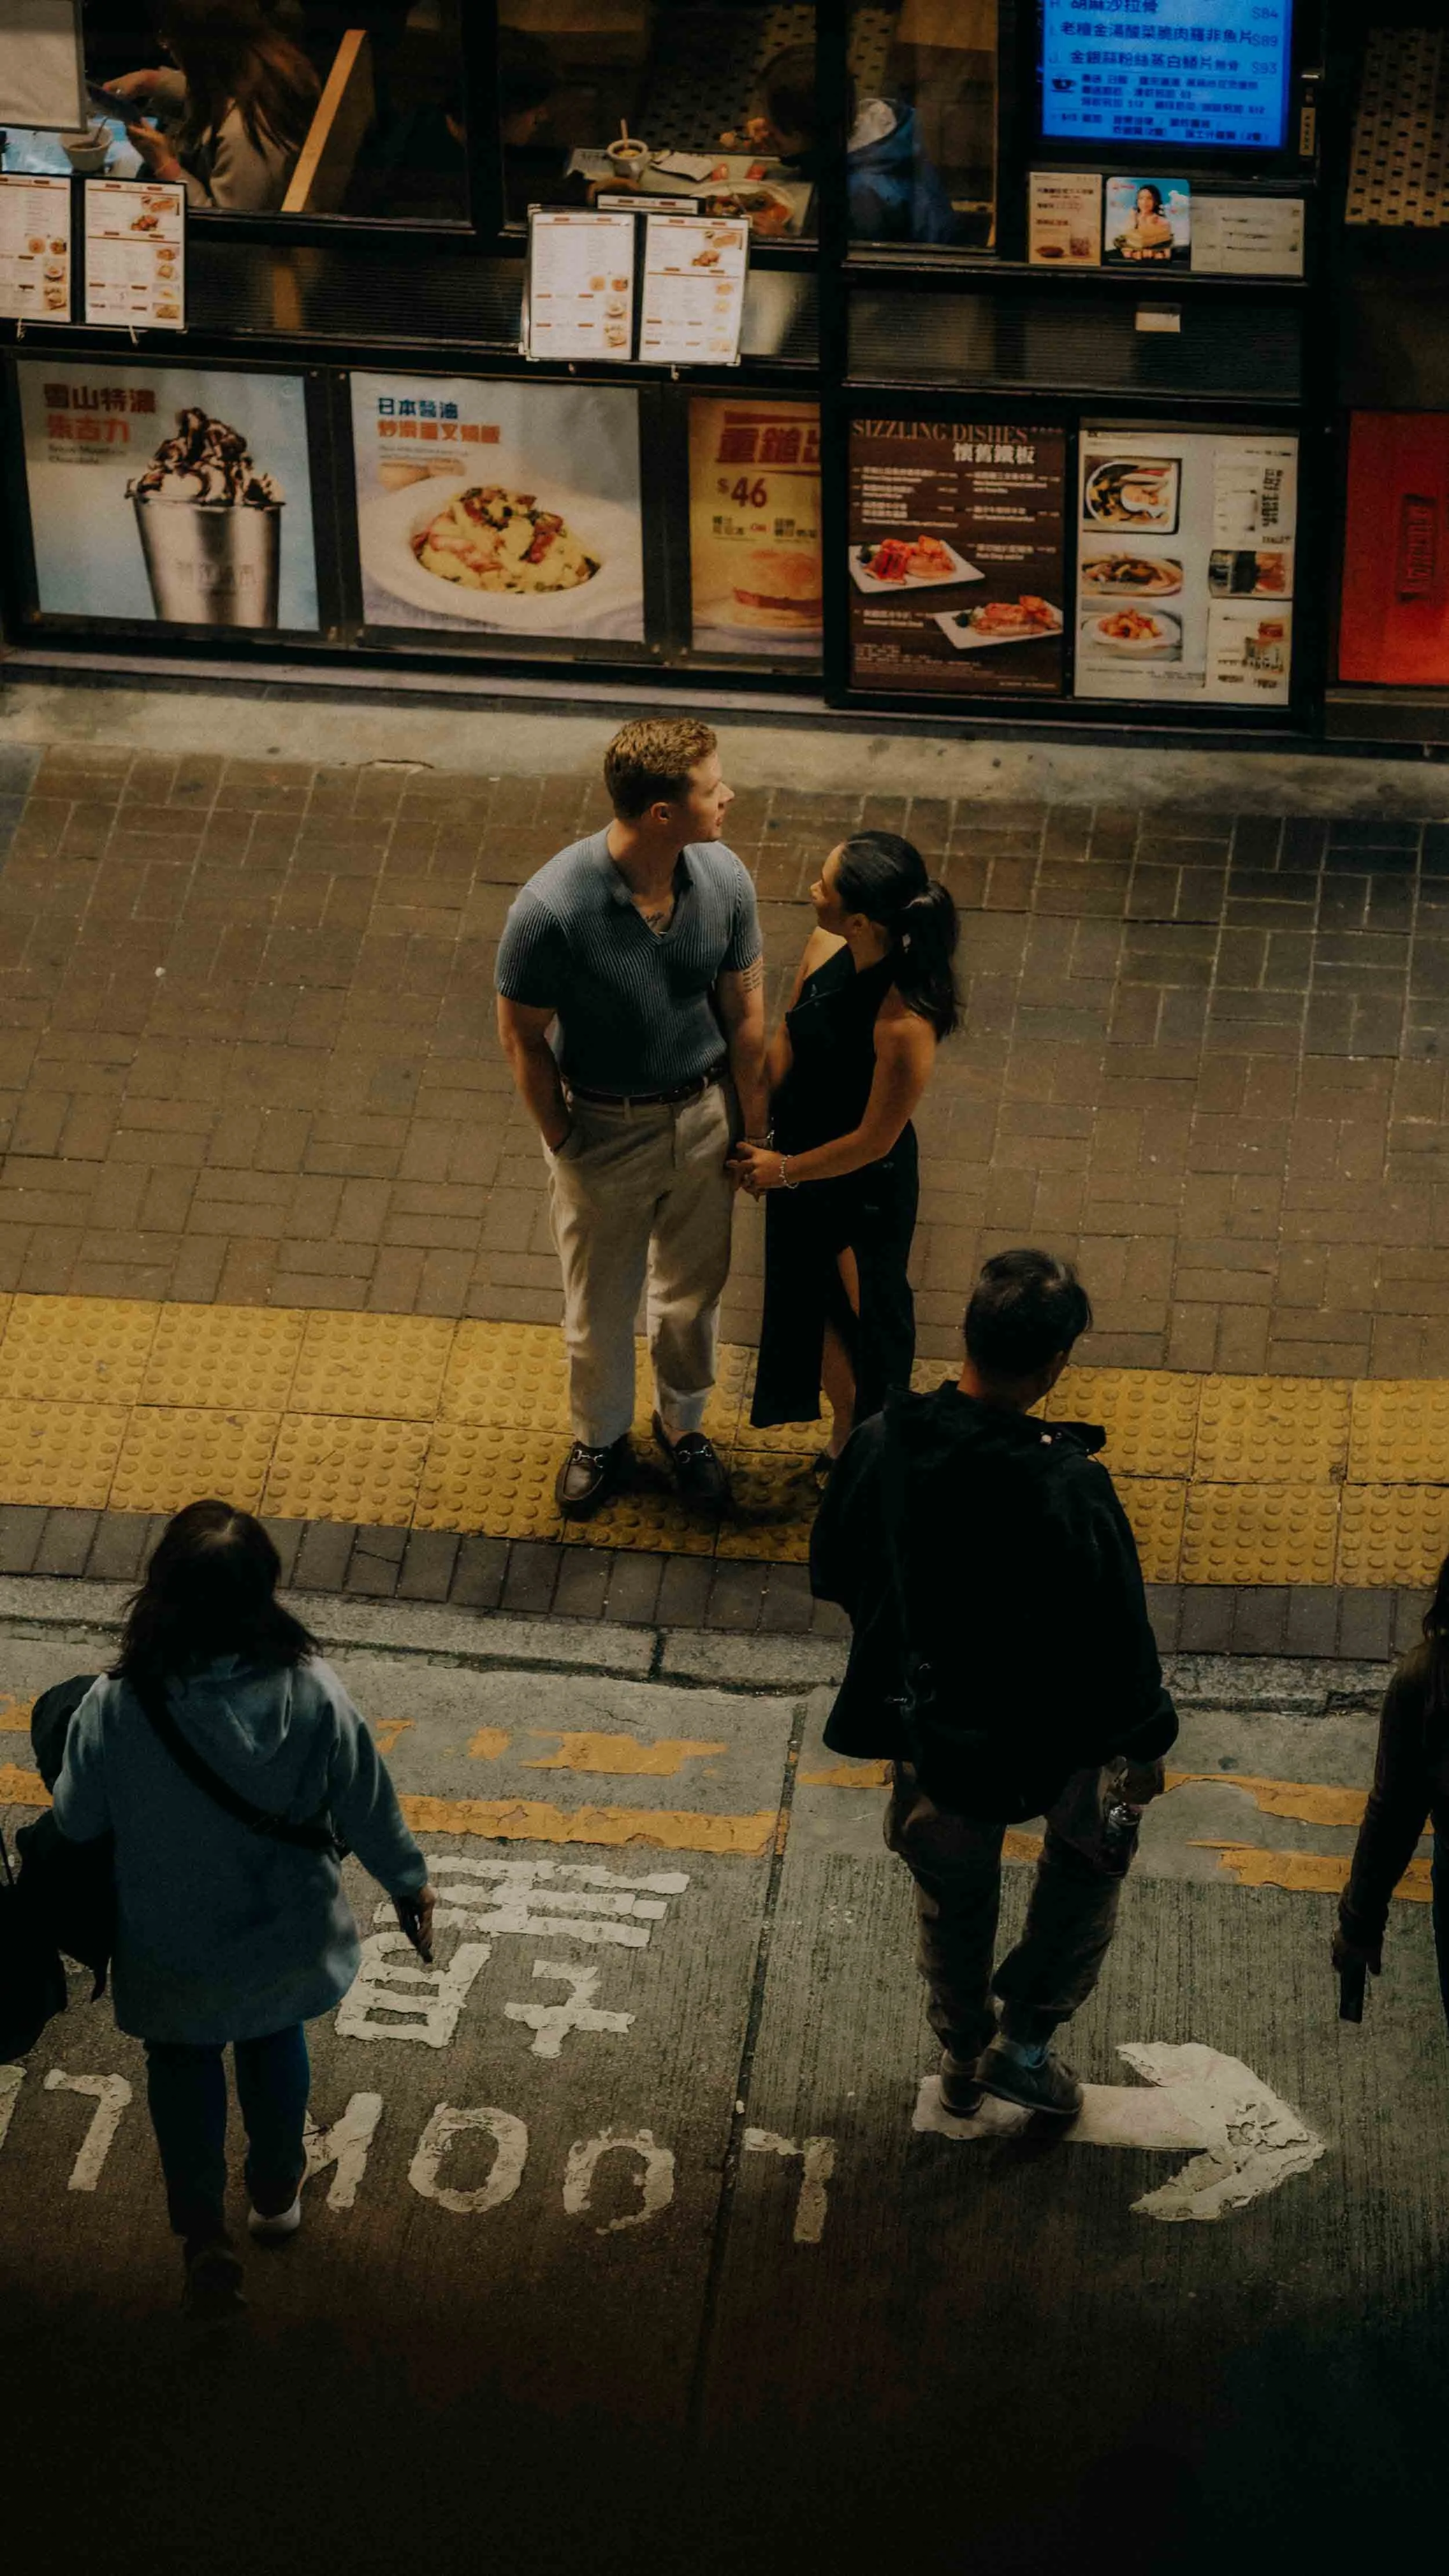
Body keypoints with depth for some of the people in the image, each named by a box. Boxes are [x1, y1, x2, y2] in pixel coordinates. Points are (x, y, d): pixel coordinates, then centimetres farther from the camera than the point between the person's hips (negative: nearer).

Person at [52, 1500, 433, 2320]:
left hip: (173, 1949, -1)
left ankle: (206, 2235, 25)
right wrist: (409, 1880, 6)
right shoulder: (311, 1692, -28)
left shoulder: (117, 1708, -32)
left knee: (183, 2061, 28)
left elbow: (77, 1822, -14)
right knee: (275, 2041, 32)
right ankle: (278, 2189, 53)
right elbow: (368, 1806, -13)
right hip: (287, 1935, 2)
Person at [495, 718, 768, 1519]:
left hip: (704, 1116, 3)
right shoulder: (552, 909, -32)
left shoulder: (723, 879, -19)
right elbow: (522, 1035, -16)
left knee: (692, 1292, 24)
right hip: (604, 1129, -3)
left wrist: (753, 1133, 2)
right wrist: (562, 1145, -8)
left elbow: (745, 1010, -5)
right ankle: (600, 1436, 48)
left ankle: (683, 1423, 51)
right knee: (599, 1302, 20)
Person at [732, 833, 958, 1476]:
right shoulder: (825, 946, -17)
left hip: (866, 1188, -7)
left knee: (865, 1320, 17)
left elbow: (874, 1140, -24)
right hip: (798, 1162, 7)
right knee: (816, 1304, 27)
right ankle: (843, 1440, 53)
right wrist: (754, 1136, 0)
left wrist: (784, 1170, -12)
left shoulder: (904, 1023, -37)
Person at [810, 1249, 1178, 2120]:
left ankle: (962, 2059, 49)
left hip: (926, 1726, 4)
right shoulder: (1067, 1491, -33)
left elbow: (835, 1574, -2)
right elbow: (1115, 1637, -22)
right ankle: (1025, 2040, 32)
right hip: (1046, 1738, -3)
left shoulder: (883, 1444, -20)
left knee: (953, 1892, 29)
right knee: (1095, 1849, 29)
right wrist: (1143, 1745, -5)